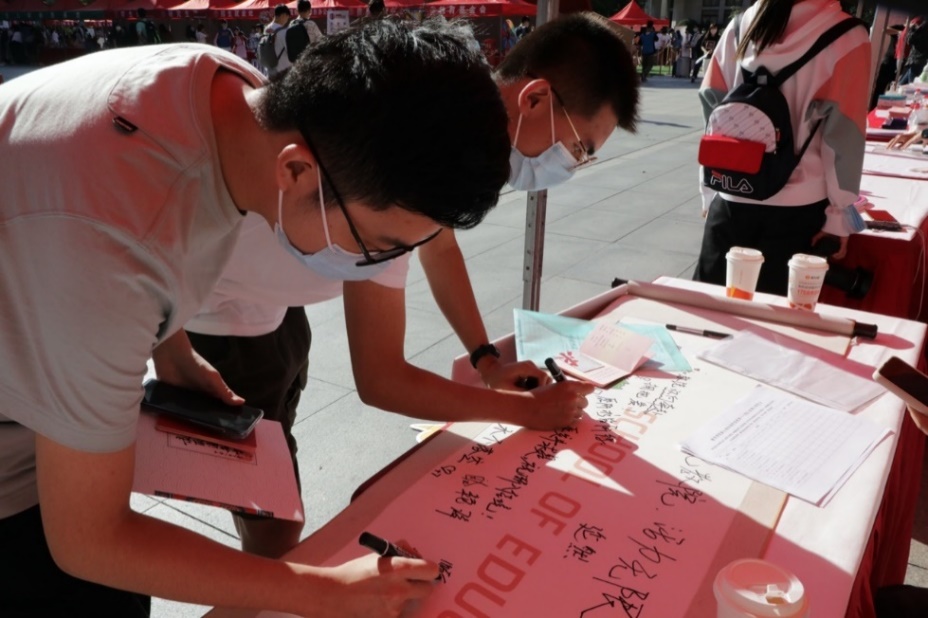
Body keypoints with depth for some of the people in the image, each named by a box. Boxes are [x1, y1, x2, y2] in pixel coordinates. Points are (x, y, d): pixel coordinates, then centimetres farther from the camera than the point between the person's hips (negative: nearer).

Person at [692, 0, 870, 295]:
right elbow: (842, 136, -8)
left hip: (731, 198, 2)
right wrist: (839, 215, -1)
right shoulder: (846, 39, -5)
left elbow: (712, 110, 3)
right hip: (796, 207, -2)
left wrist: (710, 192, 10)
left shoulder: (741, 27, 3)